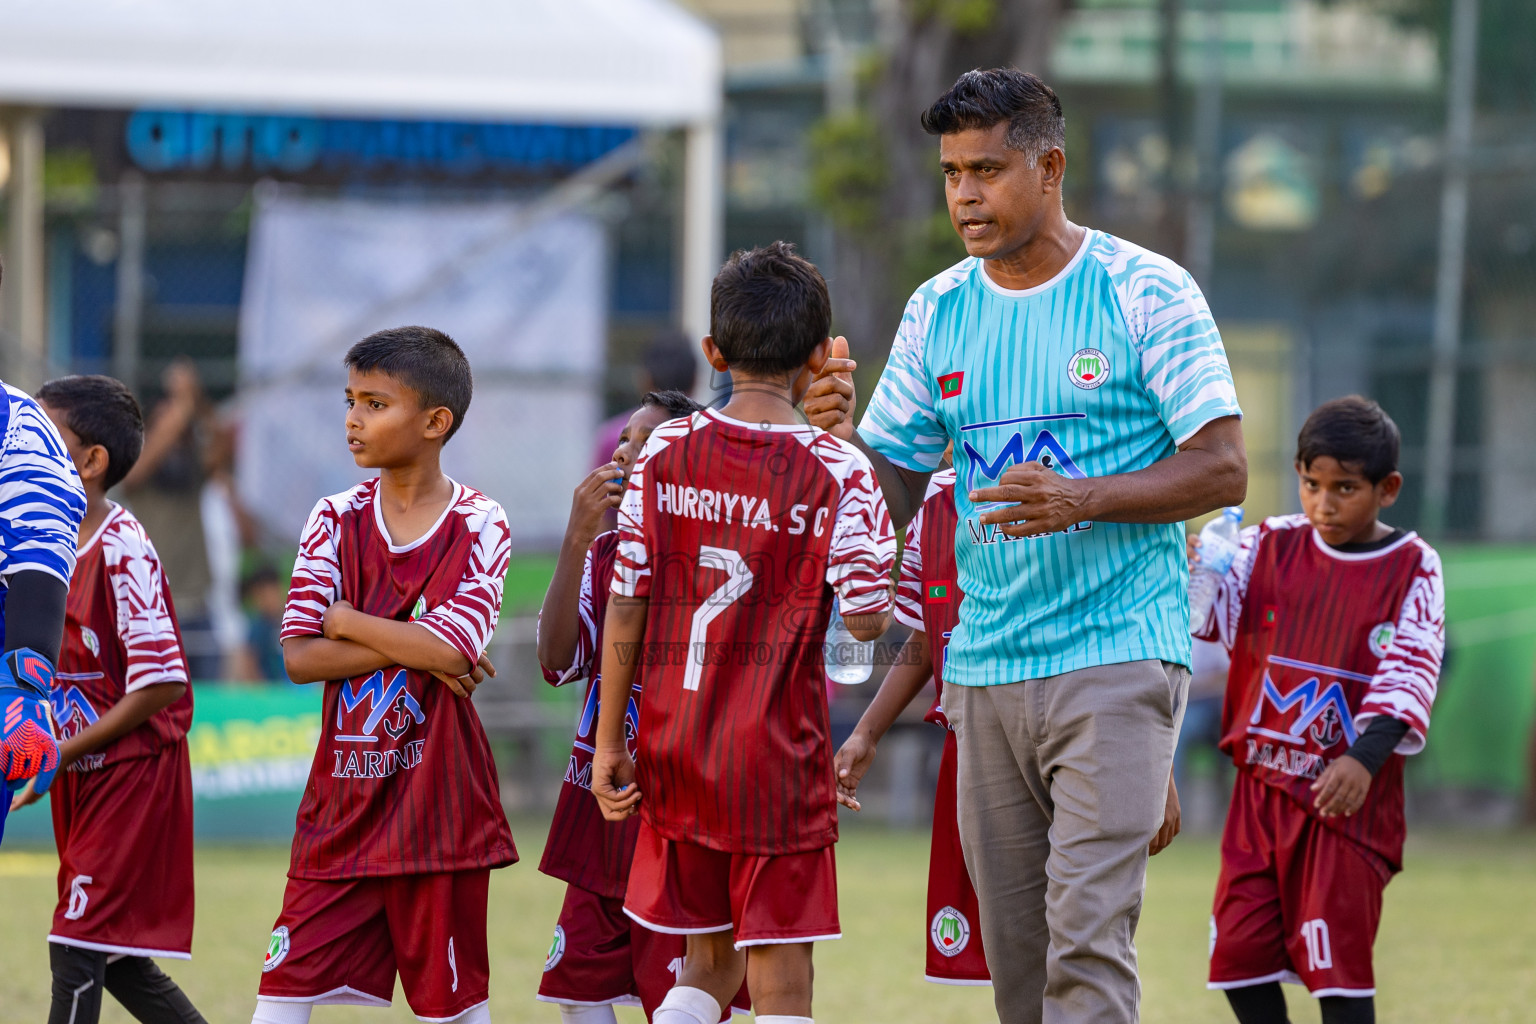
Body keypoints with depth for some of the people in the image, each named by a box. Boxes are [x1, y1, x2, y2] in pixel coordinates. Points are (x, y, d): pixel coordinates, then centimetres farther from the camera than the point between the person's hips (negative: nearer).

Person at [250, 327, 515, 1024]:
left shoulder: (478, 527, -4)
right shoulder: (337, 520, 5)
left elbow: (450, 649, -18)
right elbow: (299, 658, -4)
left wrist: (348, 621, -7)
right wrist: (412, 648, -13)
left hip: (436, 795, -3)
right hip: (341, 796, 3)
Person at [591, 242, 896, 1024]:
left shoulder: (665, 455, 1)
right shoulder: (836, 470, -8)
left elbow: (625, 605, 2)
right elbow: (866, 619, -9)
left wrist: (609, 740, 8)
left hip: (673, 753, 4)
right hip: (776, 755, -4)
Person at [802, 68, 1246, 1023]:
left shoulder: (1145, 293, -5)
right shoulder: (938, 310, 10)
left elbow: (1223, 470, -7)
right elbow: (894, 496, 12)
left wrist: (1081, 499, -20)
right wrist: (840, 435, -9)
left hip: (1117, 662, -5)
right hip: (985, 668, 5)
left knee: (1088, 934, -15)